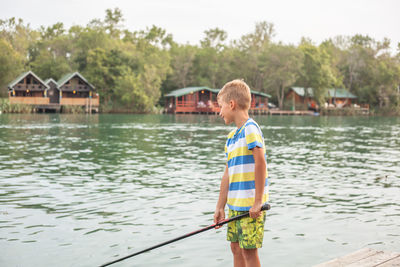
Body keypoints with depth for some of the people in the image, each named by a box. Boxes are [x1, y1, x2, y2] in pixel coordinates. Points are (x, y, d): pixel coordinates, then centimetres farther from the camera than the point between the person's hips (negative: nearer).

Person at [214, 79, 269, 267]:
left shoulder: (250, 129, -13)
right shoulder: (231, 137, 15)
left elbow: (260, 163, -21)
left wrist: (258, 201, -22)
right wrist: (220, 206, 15)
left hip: (250, 205, -9)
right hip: (235, 204, 9)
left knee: (249, 250, -3)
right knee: (236, 247, 15)